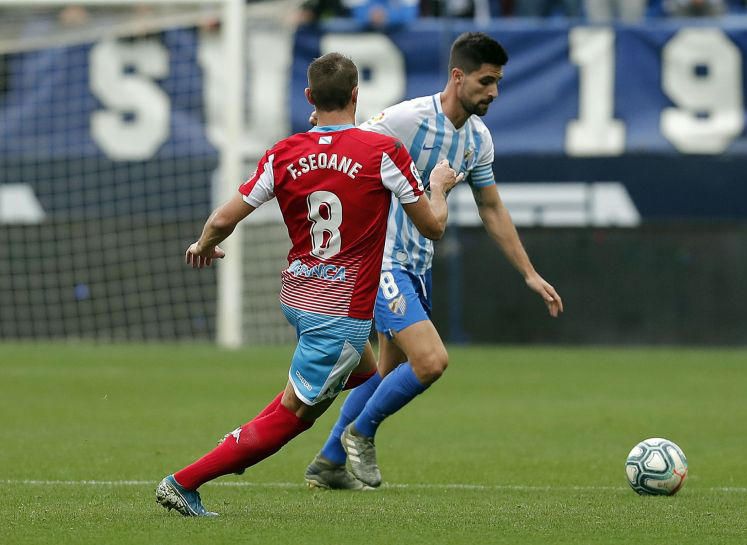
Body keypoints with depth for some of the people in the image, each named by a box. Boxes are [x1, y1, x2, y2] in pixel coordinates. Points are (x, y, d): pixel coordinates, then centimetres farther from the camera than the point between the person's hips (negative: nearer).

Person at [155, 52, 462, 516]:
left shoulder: (284, 155, -3)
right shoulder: (384, 152, -13)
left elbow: (223, 220, -1)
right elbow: (433, 225, -4)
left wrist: (204, 246, 21)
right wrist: (439, 186, 17)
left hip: (297, 295, 6)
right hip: (343, 313, -6)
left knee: (364, 372, 30)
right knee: (288, 420, 1)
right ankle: (183, 483, -3)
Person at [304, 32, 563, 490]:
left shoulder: (479, 138, 5)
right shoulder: (409, 118, -20)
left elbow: (492, 209, 16)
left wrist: (530, 275, 15)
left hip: (418, 264, 9)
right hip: (381, 259, -9)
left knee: (391, 371, 15)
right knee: (432, 361, -19)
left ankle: (329, 464, 27)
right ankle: (361, 432, 4)